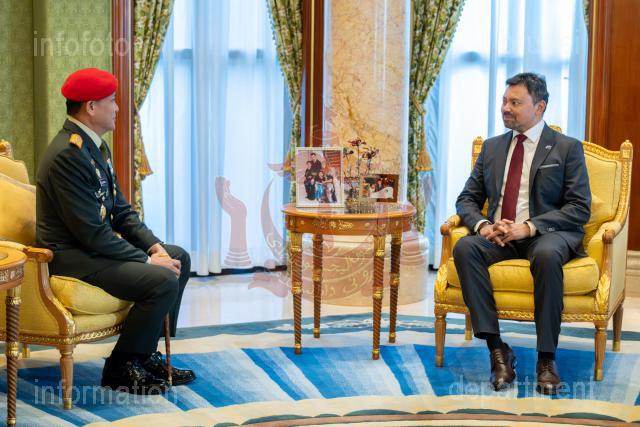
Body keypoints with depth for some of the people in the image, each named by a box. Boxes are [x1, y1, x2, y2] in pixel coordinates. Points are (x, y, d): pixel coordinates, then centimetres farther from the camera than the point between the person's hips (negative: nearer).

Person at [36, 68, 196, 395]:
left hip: (97, 245, 11)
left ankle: (144, 355, 15)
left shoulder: (96, 145, 10)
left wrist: (154, 245, -1)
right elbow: (91, 232, -25)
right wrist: (147, 260, -18)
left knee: (179, 259, 12)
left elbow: (121, 209, 14)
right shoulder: (68, 154, -23)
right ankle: (120, 368, -5)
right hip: (71, 257, -11)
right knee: (163, 281, -23)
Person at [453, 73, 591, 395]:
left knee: (546, 255, -39)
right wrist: (482, 225, -8)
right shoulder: (492, 147, 17)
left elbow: (580, 208, -5)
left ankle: (546, 358, -28)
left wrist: (529, 227, -18)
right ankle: (497, 350, -28)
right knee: (464, 248, -28)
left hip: (547, 235, -4)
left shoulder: (567, 148, 4)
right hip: (498, 236, 4)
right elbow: (467, 199, 16)